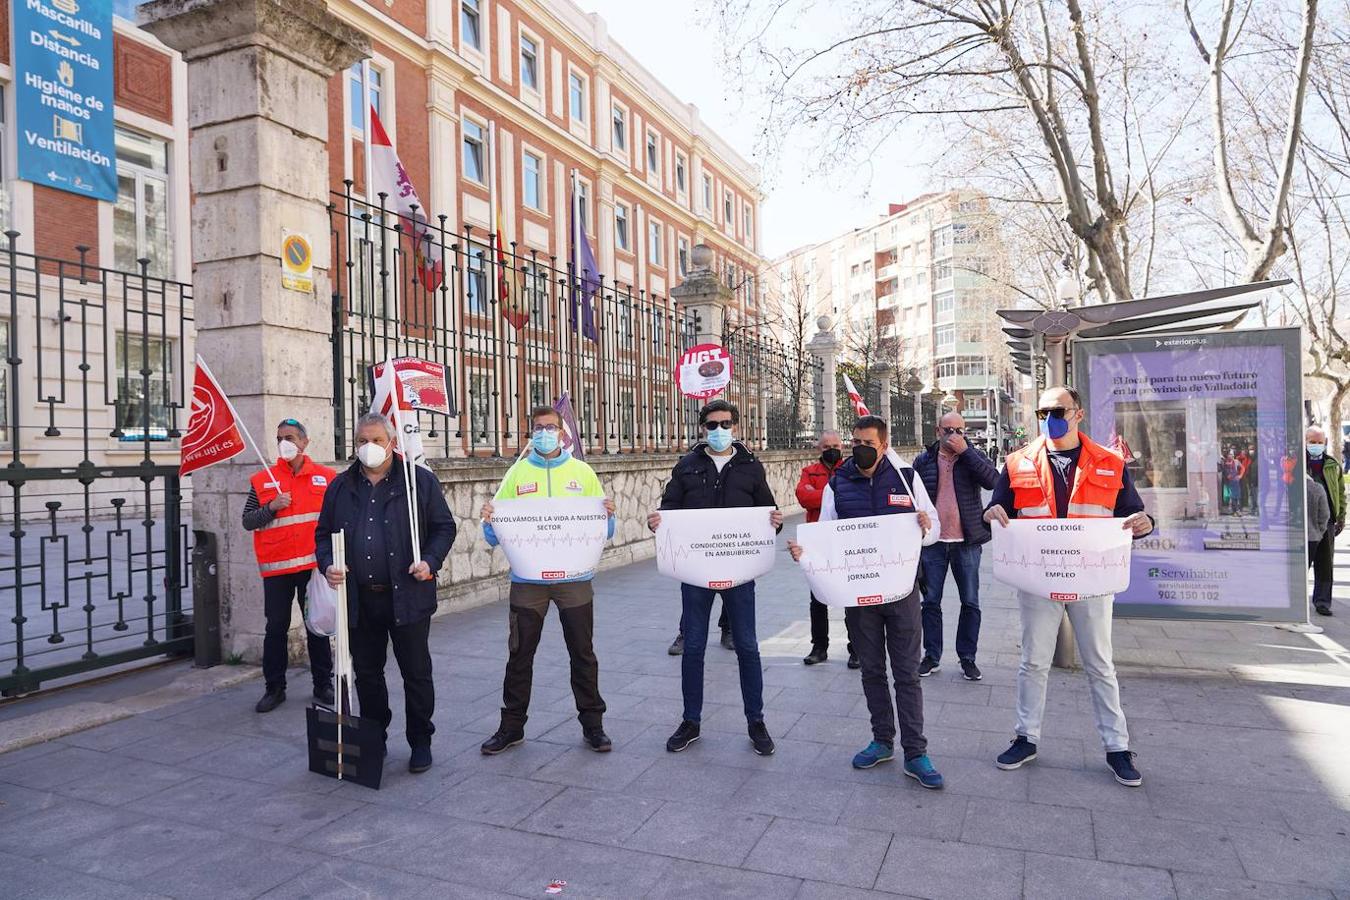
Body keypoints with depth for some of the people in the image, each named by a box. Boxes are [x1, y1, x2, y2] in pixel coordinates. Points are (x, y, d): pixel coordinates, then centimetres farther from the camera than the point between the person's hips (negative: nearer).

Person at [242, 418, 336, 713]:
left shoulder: (326, 477, 4)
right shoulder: (262, 480, 4)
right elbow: (247, 521, 3)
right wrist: (271, 508, -15)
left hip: (314, 565, 0)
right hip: (276, 567, 0)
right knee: (276, 628, 7)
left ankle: (323, 685, 20)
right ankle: (274, 688, 19)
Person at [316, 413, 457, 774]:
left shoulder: (420, 480, 0)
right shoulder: (341, 486, 11)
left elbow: (444, 527, 2)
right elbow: (324, 534, 15)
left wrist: (430, 561, -13)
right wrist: (328, 565, -4)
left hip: (407, 596, -3)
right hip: (359, 599, 4)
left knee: (416, 673, 5)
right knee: (366, 674, 14)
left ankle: (421, 742, 20)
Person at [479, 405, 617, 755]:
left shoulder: (583, 472, 4)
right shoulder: (517, 473, 4)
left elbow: (604, 531, 4)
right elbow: (496, 536, 3)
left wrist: (608, 516, -17)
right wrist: (489, 520, -19)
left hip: (574, 578, 0)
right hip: (527, 579, 0)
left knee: (582, 653, 8)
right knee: (520, 655, 9)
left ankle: (592, 723, 22)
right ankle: (512, 726, 24)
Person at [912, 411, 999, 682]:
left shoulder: (973, 456, 1)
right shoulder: (923, 461, 3)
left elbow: (992, 480, -18)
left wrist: (965, 451, -19)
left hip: (966, 542, 0)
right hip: (932, 542, 0)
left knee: (970, 603, 7)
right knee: (931, 601, 6)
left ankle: (967, 657, 19)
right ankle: (931, 656, 18)